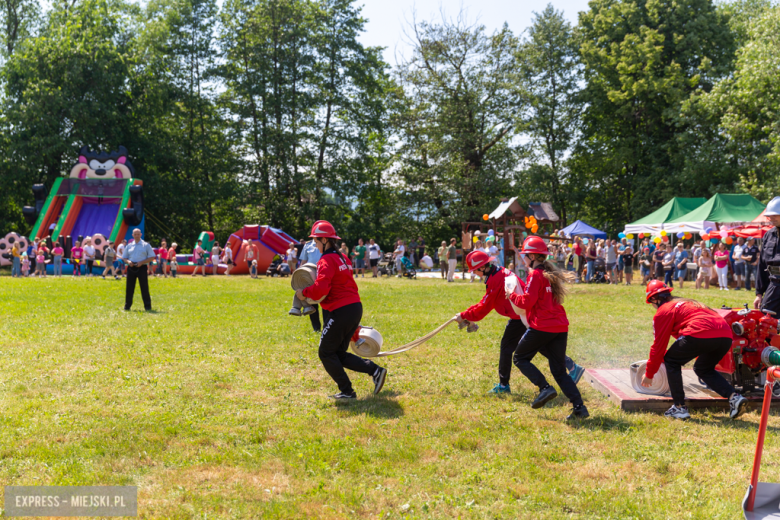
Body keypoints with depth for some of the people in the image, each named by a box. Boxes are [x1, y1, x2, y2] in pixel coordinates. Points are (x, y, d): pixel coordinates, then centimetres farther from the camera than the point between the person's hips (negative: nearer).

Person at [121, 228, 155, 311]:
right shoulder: (129, 246, 14)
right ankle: (127, 306, 13)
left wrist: (142, 262, -12)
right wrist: (128, 261, -6)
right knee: (129, 288, 4)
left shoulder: (146, 245, 5)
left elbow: (152, 257, 1)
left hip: (142, 267, -3)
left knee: (144, 288, -2)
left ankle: (147, 306, 3)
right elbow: (124, 258, 18)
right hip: (131, 267, 3)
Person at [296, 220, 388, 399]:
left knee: (326, 353, 6)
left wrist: (303, 293, -11)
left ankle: (347, 391, 7)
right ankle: (374, 370, 4)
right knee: (339, 353, 17)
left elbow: (320, 289, -27)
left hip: (341, 312, -9)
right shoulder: (342, 258, 16)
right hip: (356, 308, 9)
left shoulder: (326, 261, -14)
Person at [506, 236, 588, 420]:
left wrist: (512, 295, 2)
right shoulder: (552, 274, 17)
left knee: (520, 358, 9)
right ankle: (579, 407, 0)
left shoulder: (536, 275, -9)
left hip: (541, 327, -8)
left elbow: (527, 301, -15)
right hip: (560, 327, 8)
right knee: (559, 370, 10)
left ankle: (545, 388, -7)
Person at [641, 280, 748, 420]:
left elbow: (659, 345, 12)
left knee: (671, 361, 14)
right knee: (703, 369, 29)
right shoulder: (685, 303, 37)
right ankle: (734, 397, 11)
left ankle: (679, 407, 10)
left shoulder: (663, 311, 13)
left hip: (700, 333, -8)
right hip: (726, 335, 8)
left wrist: (649, 374, 21)